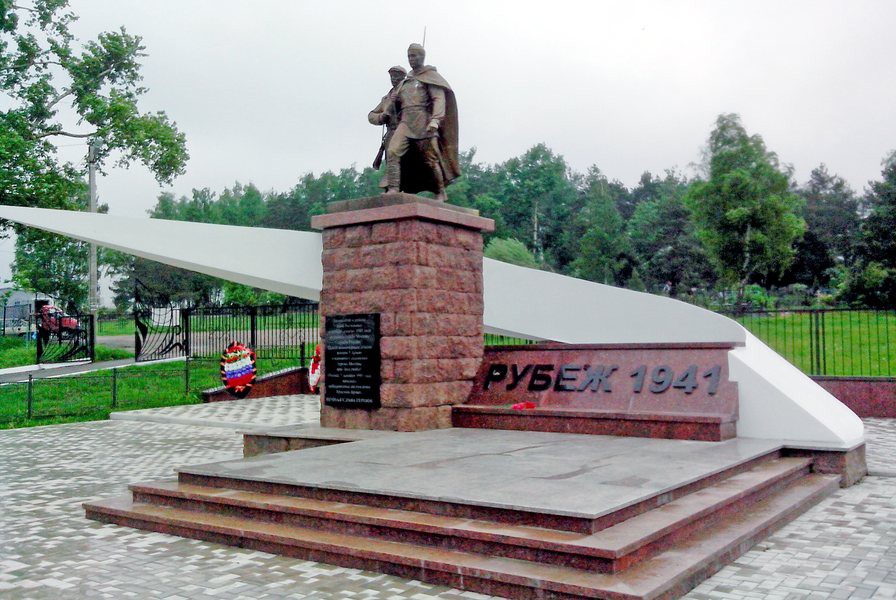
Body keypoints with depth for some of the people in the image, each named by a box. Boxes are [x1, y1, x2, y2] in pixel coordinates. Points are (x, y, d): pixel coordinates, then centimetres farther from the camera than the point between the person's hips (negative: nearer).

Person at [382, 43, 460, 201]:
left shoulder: (430, 76, 5)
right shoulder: (406, 81, 24)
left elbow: (439, 99, -7)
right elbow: (394, 99, 28)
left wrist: (435, 120, -22)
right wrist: (384, 114, 8)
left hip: (423, 123, -5)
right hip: (405, 122, 5)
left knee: (431, 159, -2)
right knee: (392, 151, -16)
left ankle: (441, 193, 12)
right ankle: (393, 188, -22)